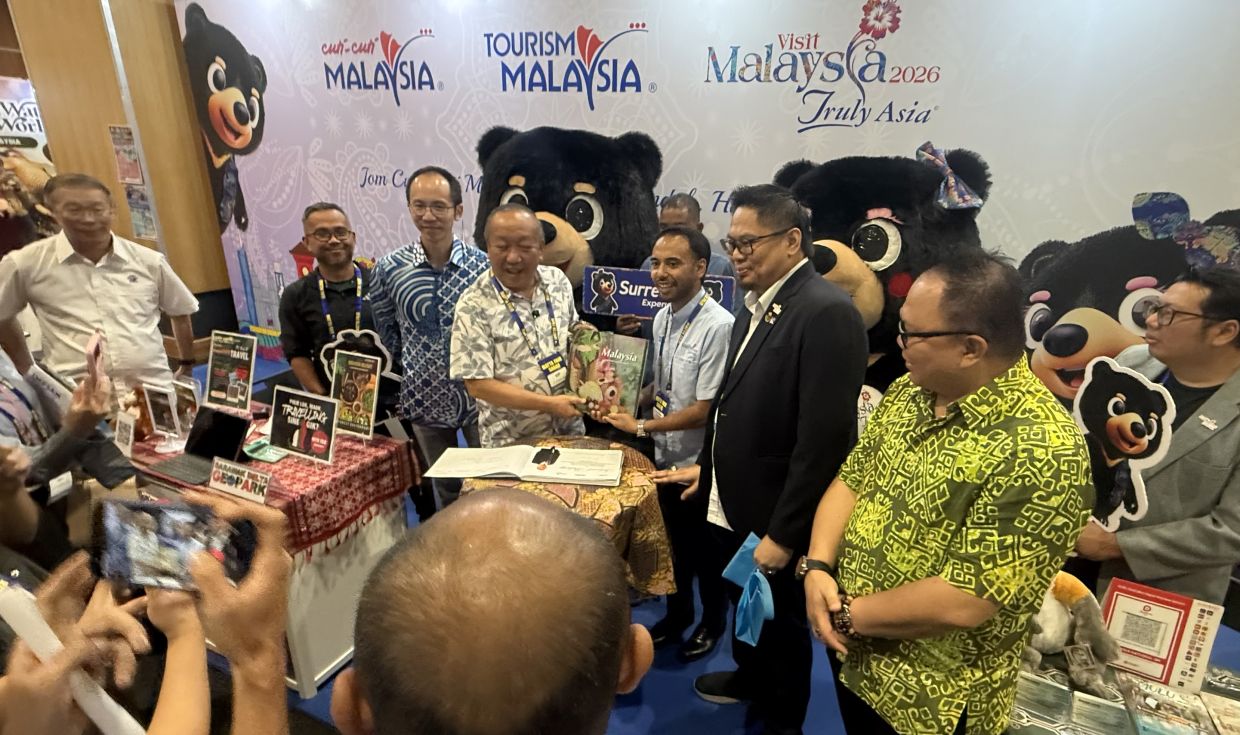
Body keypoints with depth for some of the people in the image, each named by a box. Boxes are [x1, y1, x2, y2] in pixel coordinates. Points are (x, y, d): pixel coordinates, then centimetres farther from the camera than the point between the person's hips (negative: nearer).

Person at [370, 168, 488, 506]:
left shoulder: (484, 265, -10)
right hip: (427, 398, 1)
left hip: (480, 396, -1)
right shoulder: (389, 269, -7)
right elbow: (387, 332, 7)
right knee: (446, 490, 20)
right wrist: (416, 363, 2)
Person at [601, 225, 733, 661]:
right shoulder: (662, 317, 0)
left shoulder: (717, 325, -24)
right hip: (665, 454, 6)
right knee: (673, 540, 23)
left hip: (699, 462, -6)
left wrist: (641, 427, -18)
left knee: (704, 546, 16)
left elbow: (704, 409, -24)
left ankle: (713, 620, 42)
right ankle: (678, 612, 47)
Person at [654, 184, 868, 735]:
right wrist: (709, 466, 16)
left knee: (779, 626, 17)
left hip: (774, 517, -8)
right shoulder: (758, 305, 6)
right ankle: (750, 678, 55)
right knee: (745, 608, 28)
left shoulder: (826, 312, -23)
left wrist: (782, 534, -20)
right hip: (734, 503, 8)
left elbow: (825, 439, -25)